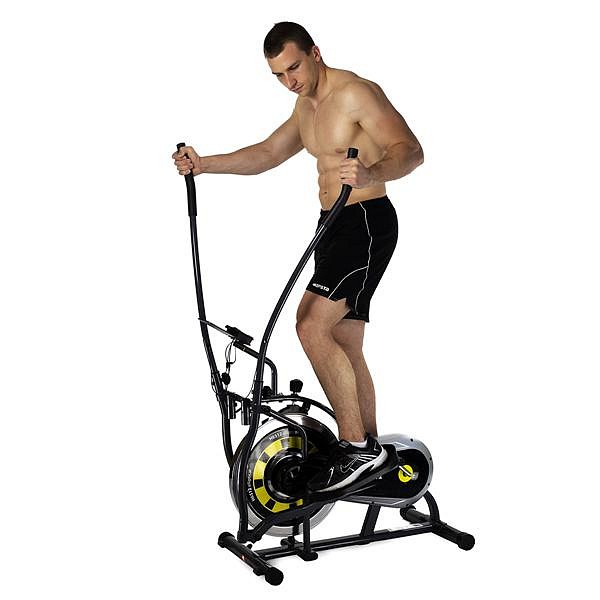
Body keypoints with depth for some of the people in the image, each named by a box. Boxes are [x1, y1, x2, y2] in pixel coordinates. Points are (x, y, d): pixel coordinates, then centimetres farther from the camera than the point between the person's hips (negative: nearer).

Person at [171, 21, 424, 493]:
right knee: (343, 347, 10)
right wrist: (204, 164, 12)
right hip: (334, 224, 10)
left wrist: (370, 174, -44)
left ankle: (357, 446, -13)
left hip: (367, 221, -10)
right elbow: (268, 154, 23)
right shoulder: (306, 105, 16)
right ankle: (368, 450, 20)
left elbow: (410, 150, -23)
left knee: (312, 325, -21)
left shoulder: (357, 93, -13)